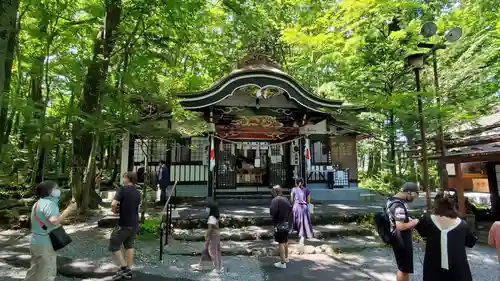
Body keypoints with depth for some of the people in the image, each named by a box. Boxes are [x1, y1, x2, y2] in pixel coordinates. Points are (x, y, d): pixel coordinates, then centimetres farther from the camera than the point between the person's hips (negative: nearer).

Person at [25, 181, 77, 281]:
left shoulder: (39, 203, 12)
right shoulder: (49, 204, -21)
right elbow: (54, 221, -37)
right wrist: (68, 210, -29)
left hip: (36, 242, 10)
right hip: (45, 244, -10)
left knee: (35, 270, 23)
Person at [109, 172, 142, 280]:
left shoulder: (123, 189, -13)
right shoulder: (138, 193, 7)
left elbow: (113, 204, -24)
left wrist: (114, 211, -4)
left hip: (124, 224, -7)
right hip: (134, 224, 7)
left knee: (114, 246, 8)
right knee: (129, 246, 19)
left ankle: (123, 268, 7)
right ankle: (128, 270, 24)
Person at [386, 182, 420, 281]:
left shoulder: (390, 200, 4)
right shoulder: (399, 205, -27)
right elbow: (400, 226, -31)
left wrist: (409, 220, 9)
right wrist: (413, 222, -16)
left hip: (396, 239, 9)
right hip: (402, 241, -9)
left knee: (402, 267, 23)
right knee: (404, 269, 8)